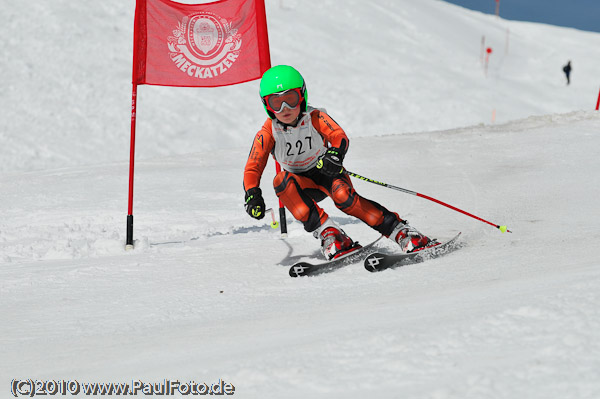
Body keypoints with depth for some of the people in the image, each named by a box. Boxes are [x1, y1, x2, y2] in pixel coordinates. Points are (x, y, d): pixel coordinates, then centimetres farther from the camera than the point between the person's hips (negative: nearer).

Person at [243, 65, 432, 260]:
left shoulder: (314, 117, -19)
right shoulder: (267, 133, -17)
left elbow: (339, 136, -34)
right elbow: (252, 169, -18)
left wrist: (334, 153, -58)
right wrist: (252, 195, -38)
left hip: (326, 171, -2)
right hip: (303, 184, 2)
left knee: (343, 196, -34)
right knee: (282, 180, -32)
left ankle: (401, 231, -28)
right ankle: (327, 233, -36)